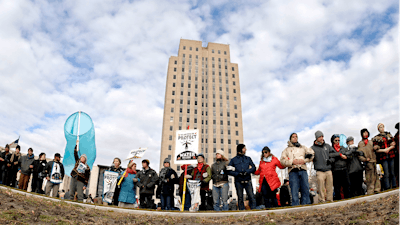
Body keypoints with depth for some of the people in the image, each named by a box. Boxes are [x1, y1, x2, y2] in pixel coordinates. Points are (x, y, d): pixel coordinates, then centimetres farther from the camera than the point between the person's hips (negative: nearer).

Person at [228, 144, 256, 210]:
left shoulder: (248, 158, 14)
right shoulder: (233, 160, 7)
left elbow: (253, 168, 5)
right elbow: (229, 171, 0)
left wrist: (246, 172, -12)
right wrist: (238, 174, -13)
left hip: (247, 181, 1)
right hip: (238, 182, -1)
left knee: (251, 197, -7)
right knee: (240, 198, 3)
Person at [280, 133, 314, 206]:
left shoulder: (303, 147, 27)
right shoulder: (286, 150, 20)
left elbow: (311, 154, 12)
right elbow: (282, 161, 6)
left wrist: (304, 160, -4)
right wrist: (292, 162, -10)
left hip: (303, 170, 2)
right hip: (293, 171, -2)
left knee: (306, 190, -4)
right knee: (294, 191, -8)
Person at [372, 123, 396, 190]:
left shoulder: (389, 135, 13)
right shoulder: (376, 138, 5)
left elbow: (393, 145, 7)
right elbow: (376, 149, 0)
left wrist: (388, 148, -10)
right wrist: (384, 150, -13)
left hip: (391, 156, 2)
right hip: (383, 157, -2)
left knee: (393, 173, 2)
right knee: (386, 174, -5)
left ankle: (394, 187, 8)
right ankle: (387, 189, -3)